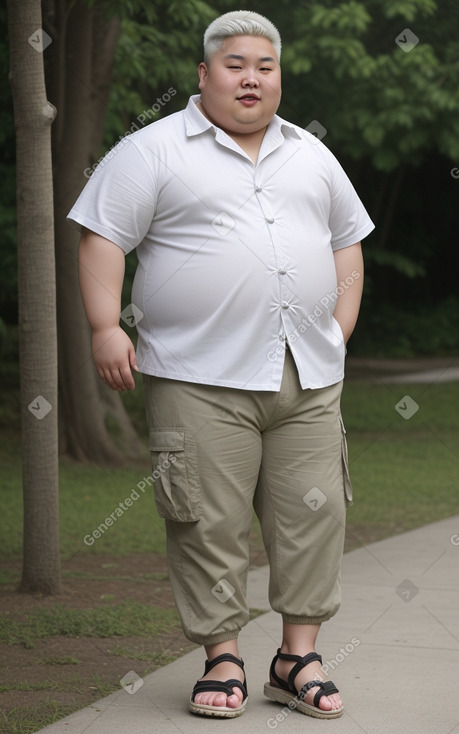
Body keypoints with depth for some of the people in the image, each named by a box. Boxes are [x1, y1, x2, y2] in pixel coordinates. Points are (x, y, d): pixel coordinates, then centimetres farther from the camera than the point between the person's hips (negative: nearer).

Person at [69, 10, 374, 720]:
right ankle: (223, 657, 7)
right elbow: (103, 236, -3)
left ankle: (298, 656, 12)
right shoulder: (153, 150, 2)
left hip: (309, 377, 5)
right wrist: (106, 326, -12)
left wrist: (341, 328, 13)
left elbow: (347, 242, 23)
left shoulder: (312, 155, 18)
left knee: (313, 514, 2)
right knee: (211, 522, -4)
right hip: (200, 377, -4)